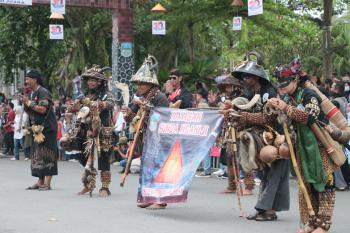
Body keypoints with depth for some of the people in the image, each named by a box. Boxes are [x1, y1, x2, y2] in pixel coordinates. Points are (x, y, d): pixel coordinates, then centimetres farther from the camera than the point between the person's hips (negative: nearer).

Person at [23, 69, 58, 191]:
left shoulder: (43, 92, -11)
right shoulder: (32, 94, 17)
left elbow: (42, 109, -23)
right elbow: (30, 112, 21)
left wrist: (29, 103, -14)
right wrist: (25, 105, 2)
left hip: (47, 128, -9)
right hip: (38, 128, 9)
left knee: (47, 155, -10)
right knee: (37, 155, 9)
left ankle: (47, 183, -11)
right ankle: (40, 182, 13)